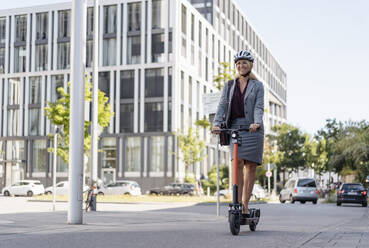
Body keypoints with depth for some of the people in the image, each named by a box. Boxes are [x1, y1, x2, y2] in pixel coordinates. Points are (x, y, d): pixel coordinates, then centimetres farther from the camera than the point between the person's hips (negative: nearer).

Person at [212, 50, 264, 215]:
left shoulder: (257, 86, 8)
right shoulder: (229, 85, 14)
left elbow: (259, 107, -5)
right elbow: (222, 106, 4)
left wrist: (257, 123, -25)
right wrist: (216, 123, -13)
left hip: (252, 127, -1)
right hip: (234, 127, 1)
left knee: (250, 166, -2)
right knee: (237, 162, -14)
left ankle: (245, 204, 5)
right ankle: (238, 202, -13)